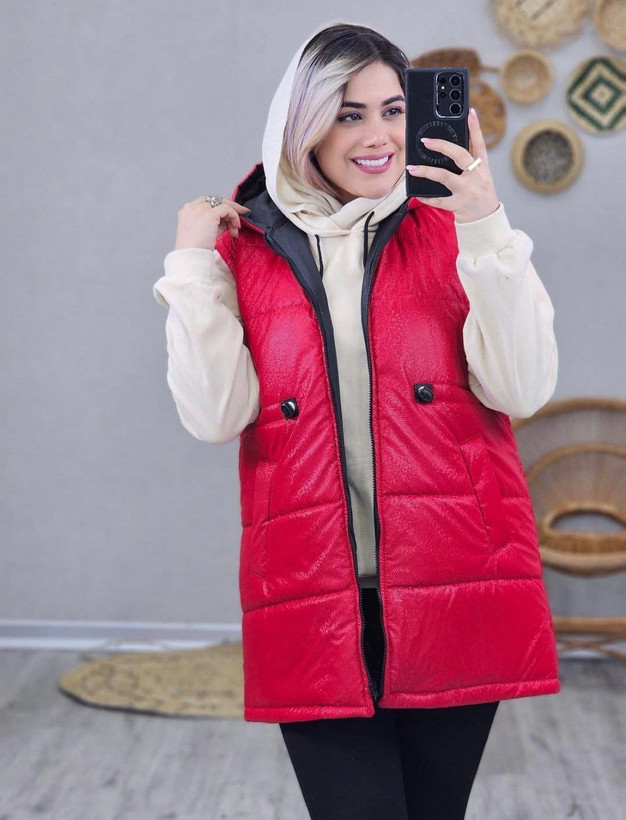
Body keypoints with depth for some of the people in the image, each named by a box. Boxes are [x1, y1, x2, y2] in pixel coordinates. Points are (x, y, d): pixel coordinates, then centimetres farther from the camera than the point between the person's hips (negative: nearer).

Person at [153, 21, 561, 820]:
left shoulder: (453, 237, 7)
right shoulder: (243, 253, 6)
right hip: (313, 602, -1)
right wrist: (191, 263, -5)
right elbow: (215, 414, -6)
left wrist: (487, 228, -12)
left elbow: (522, 389, -6)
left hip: (452, 593, 1)